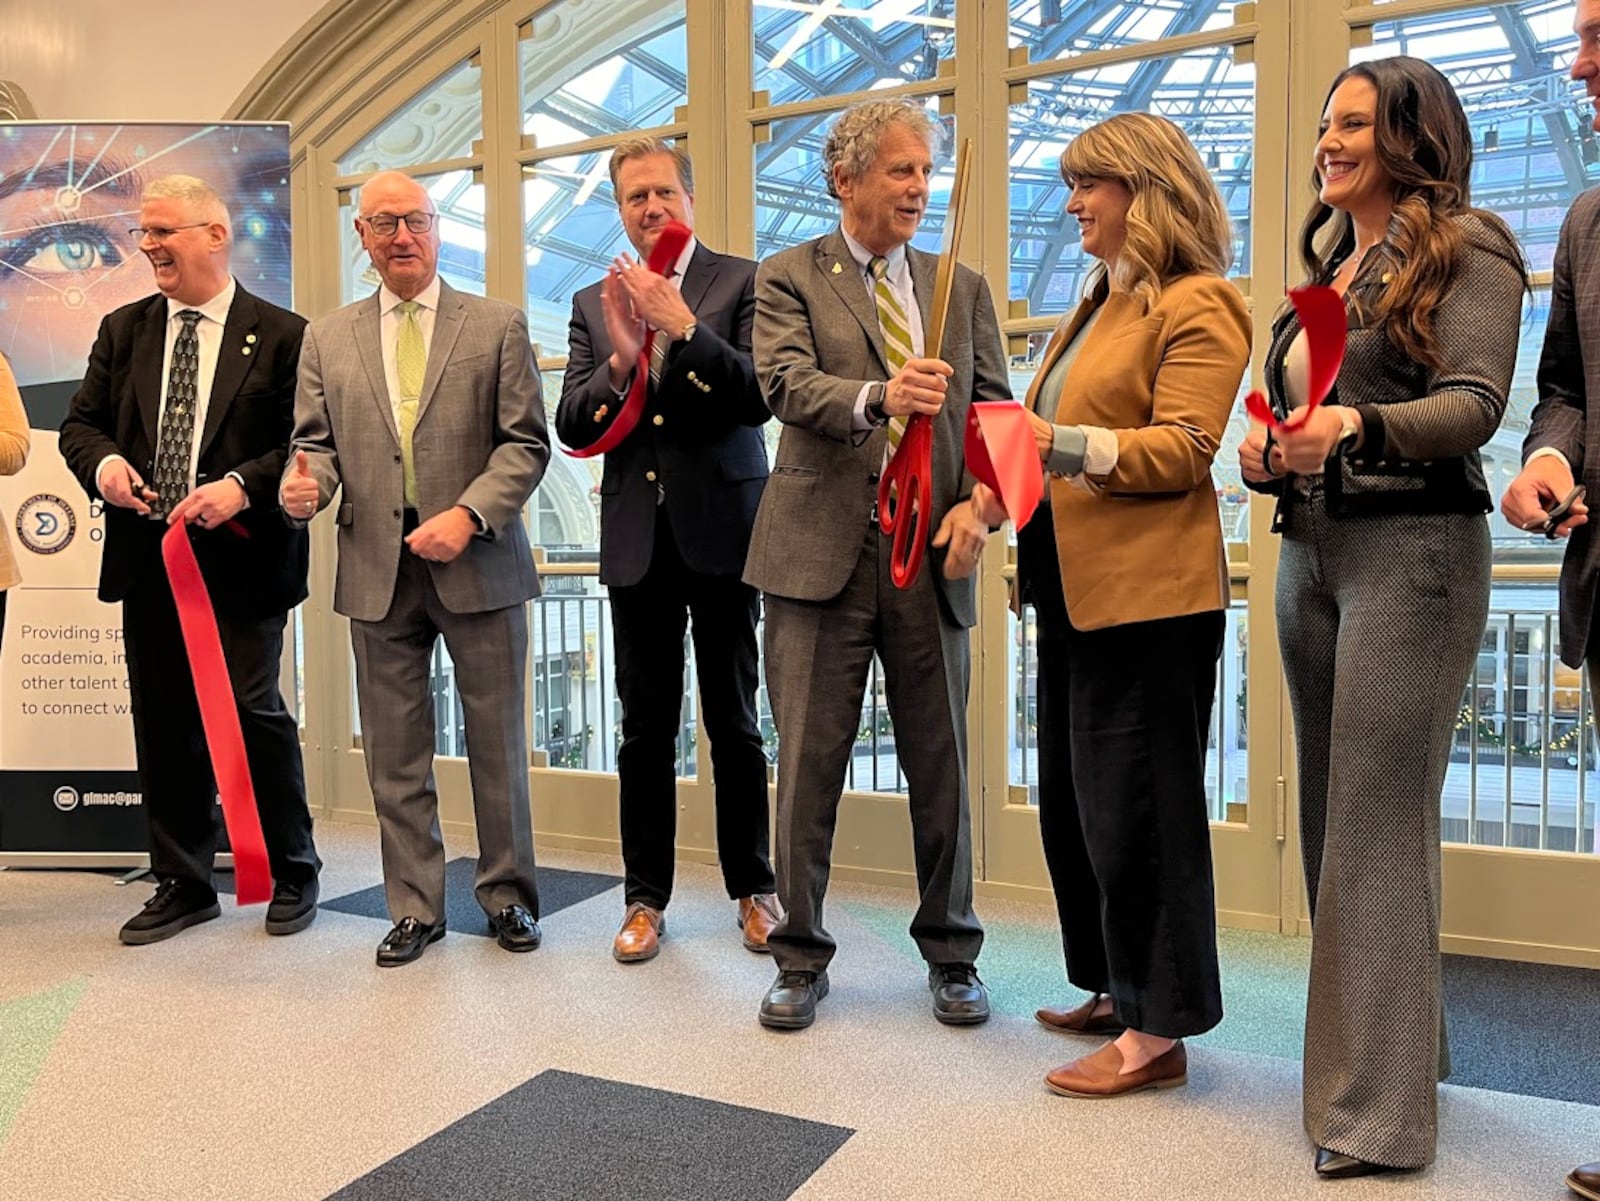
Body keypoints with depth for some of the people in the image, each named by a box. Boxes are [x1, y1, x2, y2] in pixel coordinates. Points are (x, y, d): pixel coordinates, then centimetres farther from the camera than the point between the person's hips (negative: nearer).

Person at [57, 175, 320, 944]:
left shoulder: (282, 335, -2)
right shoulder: (123, 330, 13)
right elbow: (80, 422, 14)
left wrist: (242, 486, -20)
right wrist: (103, 462, -8)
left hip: (240, 559, -5)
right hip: (147, 559, 5)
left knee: (254, 711, -4)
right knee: (163, 725, 10)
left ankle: (293, 873, 17)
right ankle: (183, 884, 24)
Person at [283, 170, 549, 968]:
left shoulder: (498, 326, 4)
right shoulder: (326, 339, 12)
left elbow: (526, 444, -2)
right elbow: (316, 441, 10)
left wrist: (467, 515, -16)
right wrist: (303, 485, -13)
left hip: (477, 564, -2)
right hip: (377, 570, 2)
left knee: (497, 744, 7)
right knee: (395, 752, 8)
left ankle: (508, 894, 23)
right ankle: (415, 907, 21)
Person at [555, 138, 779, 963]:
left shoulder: (741, 282, 0)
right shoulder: (594, 305, 10)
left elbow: (759, 397, -13)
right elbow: (572, 426, 2)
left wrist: (680, 324, -20)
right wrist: (621, 359, -15)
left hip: (721, 530, -2)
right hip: (636, 540, 3)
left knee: (734, 724, 8)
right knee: (645, 729, 8)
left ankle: (753, 887, 23)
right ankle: (646, 897, 20)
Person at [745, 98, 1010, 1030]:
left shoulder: (963, 290, 15)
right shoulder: (790, 279, 5)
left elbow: (994, 410, 9)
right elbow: (787, 385, -12)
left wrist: (978, 502, -10)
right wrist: (877, 399, -32)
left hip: (929, 552, 3)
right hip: (822, 552, -2)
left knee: (942, 765, 8)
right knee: (808, 765, 3)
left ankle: (952, 954, 26)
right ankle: (801, 959, 20)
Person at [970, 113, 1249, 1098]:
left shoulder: (1197, 306, -8)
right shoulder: (1101, 300, 22)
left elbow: (1182, 447, -18)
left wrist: (1068, 446, -29)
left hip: (1148, 590, -10)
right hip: (1075, 584, 10)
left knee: (1135, 802, -5)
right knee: (1076, 795, 14)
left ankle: (1160, 1031, 8)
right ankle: (1120, 992, 28)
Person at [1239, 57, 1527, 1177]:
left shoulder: (1465, 253, -1)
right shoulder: (1327, 268, 21)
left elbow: (1475, 402, -15)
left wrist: (1359, 424, -32)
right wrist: (1268, 450, 2)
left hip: (1411, 546, -7)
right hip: (1309, 547, 8)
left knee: (1378, 818, -8)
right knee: (1331, 810, 10)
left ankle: (1379, 1105, 1)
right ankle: (1388, 1046, 25)